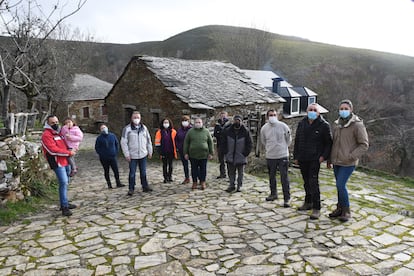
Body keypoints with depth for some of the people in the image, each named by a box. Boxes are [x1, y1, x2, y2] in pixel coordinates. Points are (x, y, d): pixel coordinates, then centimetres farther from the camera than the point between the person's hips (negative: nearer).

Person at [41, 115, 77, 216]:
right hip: (57, 162, -9)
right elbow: (53, 150, -19)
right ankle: (64, 207, -12)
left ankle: (65, 203, 25)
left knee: (65, 183, 14)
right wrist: (69, 153, -13)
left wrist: (71, 150, 11)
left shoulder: (58, 133, 17)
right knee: (63, 183, -15)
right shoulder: (46, 135, -10)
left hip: (65, 161, 9)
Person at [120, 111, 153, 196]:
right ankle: (131, 189, 15)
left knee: (143, 172, 12)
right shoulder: (127, 128, -6)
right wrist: (127, 154, -11)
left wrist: (150, 151, 11)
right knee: (132, 173, 3)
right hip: (132, 156, -3)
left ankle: (145, 186, 23)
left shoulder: (144, 128, 7)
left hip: (143, 155, 3)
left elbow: (148, 140, 13)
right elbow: (123, 142, -7)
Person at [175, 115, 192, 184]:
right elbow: (176, 139, 17)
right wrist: (177, 147, 8)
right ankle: (187, 178, 26)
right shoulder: (179, 130, 9)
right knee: (184, 164, 14)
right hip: (182, 151, 6)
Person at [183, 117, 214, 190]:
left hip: (204, 154, 0)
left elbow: (210, 142, 7)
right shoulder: (190, 131, 3)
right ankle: (194, 183, 19)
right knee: (194, 169, 7)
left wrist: (211, 153, 3)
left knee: (203, 169, 6)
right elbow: (186, 142, 5)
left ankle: (203, 182, 19)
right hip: (193, 154, 0)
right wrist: (185, 153, 1)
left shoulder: (206, 131, 4)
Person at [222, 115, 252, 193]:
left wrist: (245, 154, -7)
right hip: (230, 157, 2)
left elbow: (249, 144, 0)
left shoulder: (245, 132, -3)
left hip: (241, 158, -2)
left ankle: (239, 186, 21)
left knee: (240, 173, 10)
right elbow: (224, 143, 8)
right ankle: (232, 185, 22)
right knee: (231, 172, 10)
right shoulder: (228, 131, 2)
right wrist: (225, 153, 0)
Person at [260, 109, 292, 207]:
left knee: (284, 177, -5)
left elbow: (289, 139, 7)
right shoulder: (264, 128, 0)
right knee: (271, 176, 17)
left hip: (283, 156, -3)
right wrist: (268, 149, 11)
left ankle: (287, 199, 1)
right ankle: (273, 194, 35)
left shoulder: (283, 126, -6)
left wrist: (283, 148, 8)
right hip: (270, 156, 3)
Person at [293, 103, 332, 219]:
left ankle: (316, 209, -6)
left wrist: (324, 156, -11)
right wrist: (296, 156, 12)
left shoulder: (324, 125, -5)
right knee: (306, 182, 16)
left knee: (313, 182, -11)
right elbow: (297, 141, 15)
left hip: (315, 159, -5)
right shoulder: (301, 124, 9)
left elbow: (329, 143, -1)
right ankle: (308, 202, 31)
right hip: (302, 159, 5)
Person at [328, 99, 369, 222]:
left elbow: (364, 144, -9)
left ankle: (346, 211, 7)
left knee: (340, 185, -10)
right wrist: (330, 159, 15)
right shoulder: (336, 125, 9)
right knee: (339, 185, 13)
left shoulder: (357, 125, -9)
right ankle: (340, 208, 25)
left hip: (348, 163, -6)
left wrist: (351, 156, -17)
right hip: (336, 162, 6)